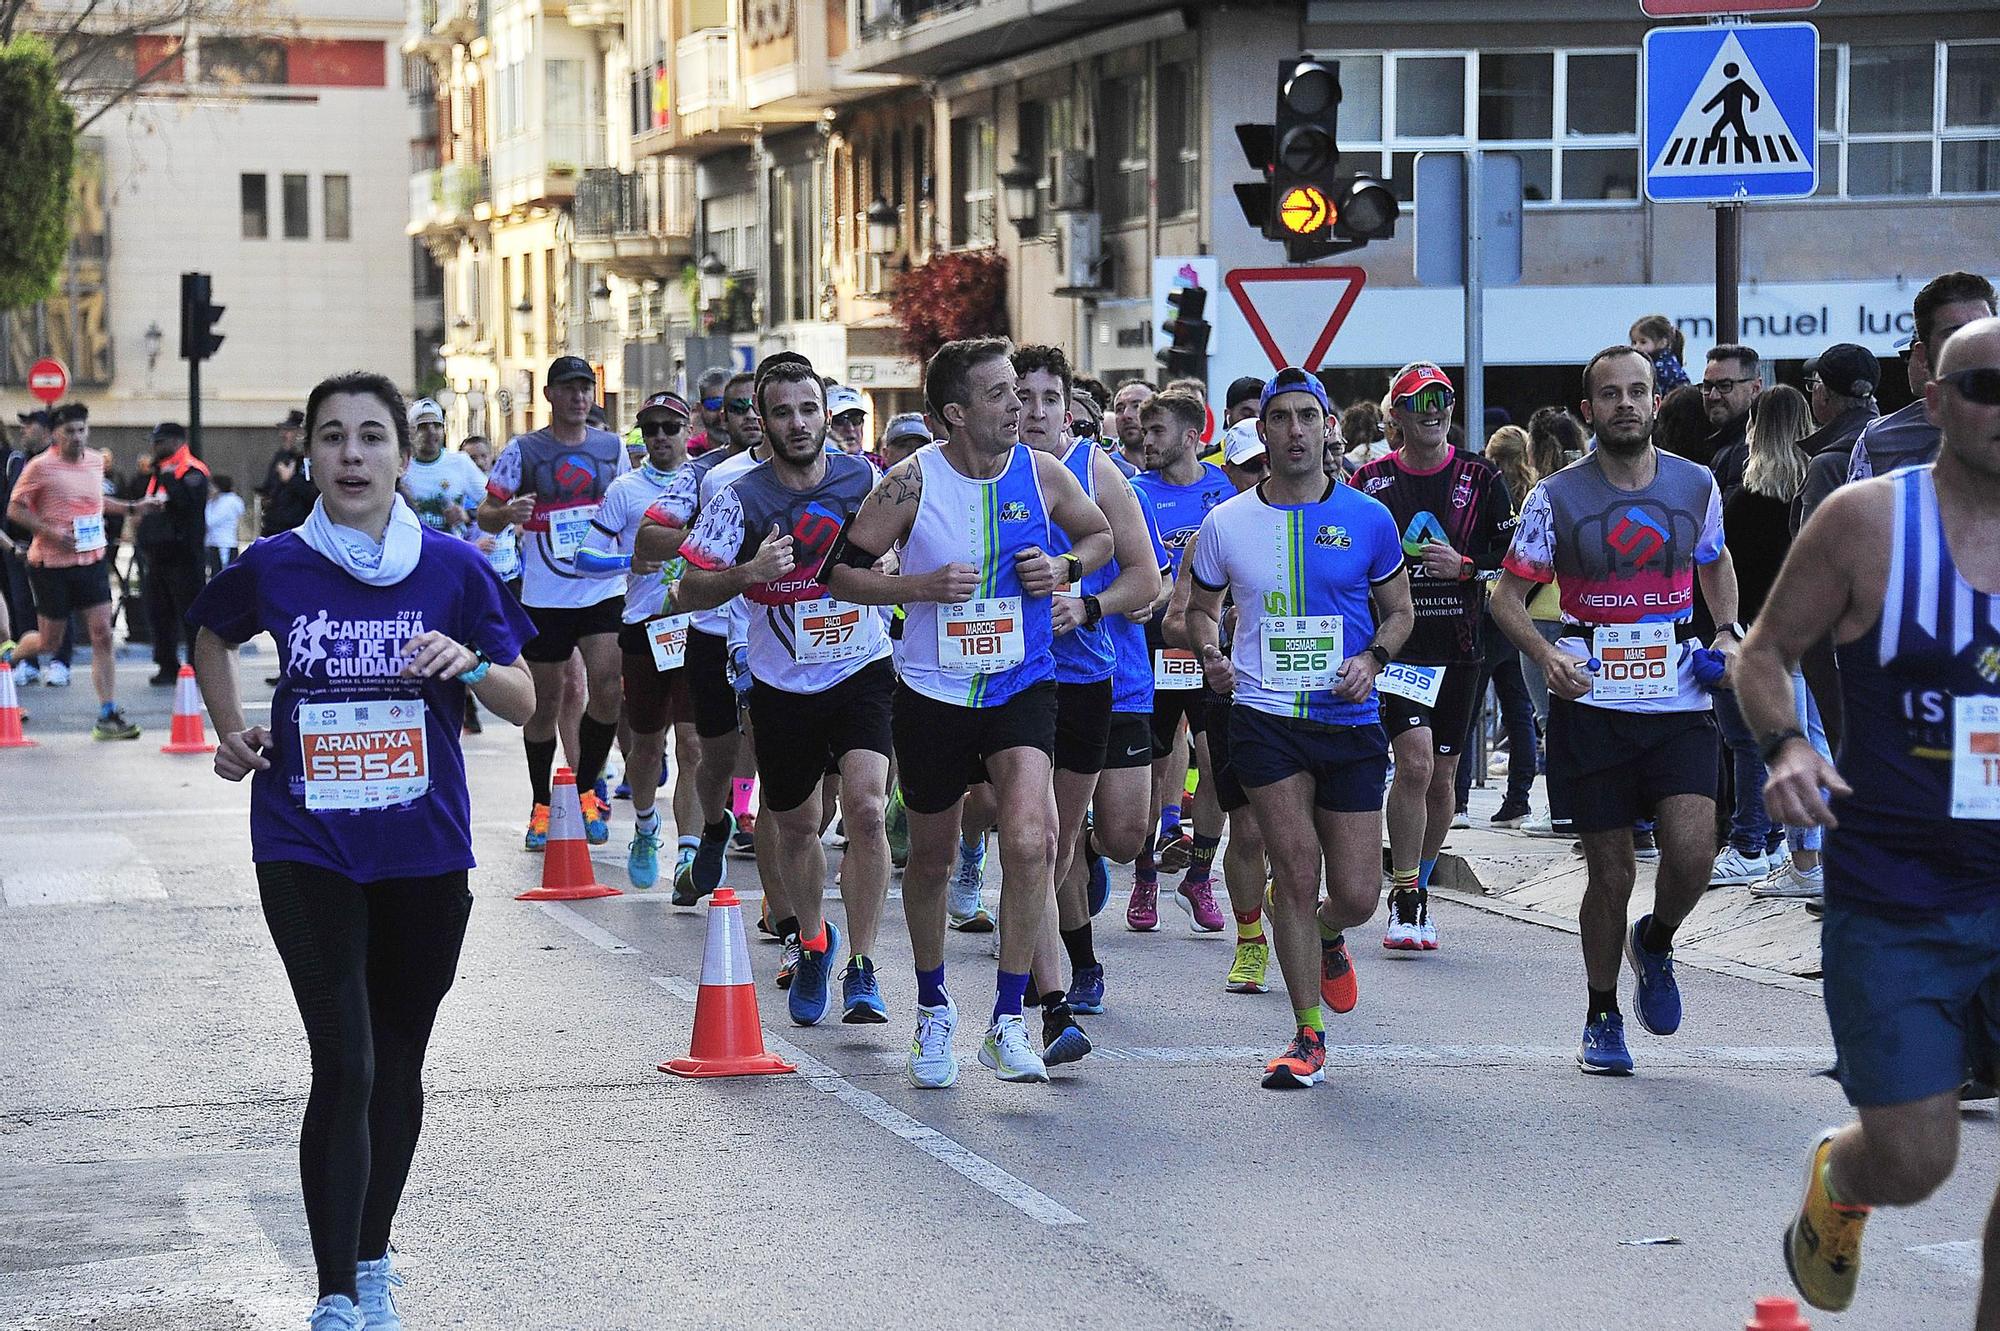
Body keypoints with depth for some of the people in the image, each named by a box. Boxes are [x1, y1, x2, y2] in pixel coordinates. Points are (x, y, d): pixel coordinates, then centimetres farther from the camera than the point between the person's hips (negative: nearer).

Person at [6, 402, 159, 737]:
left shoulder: (96, 461, 9)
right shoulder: (40, 466, -10)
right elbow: (15, 509, -7)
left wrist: (133, 507, 19)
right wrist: (51, 532, -19)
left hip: (92, 559, 4)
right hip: (52, 563, -4)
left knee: (102, 635, -6)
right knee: (49, 643, 4)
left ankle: (108, 715, -6)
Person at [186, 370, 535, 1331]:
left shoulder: (452, 568, -3)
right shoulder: (274, 567, -3)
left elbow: (525, 704, 1)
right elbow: (212, 637, 19)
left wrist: (472, 666, -19)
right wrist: (230, 731, 5)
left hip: (423, 852, 2)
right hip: (308, 851, -2)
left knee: (398, 1066, 15)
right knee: (344, 1066, -12)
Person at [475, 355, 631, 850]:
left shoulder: (612, 447, 8)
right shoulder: (522, 450, -2)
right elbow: (484, 515, 1)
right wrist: (508, 513, -22)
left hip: (603, 590, 2)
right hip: (544, 595, -2)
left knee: (606, 684, -11)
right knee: (545, 701, 4)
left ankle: (586, 791, 8)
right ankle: (541, 807, 18)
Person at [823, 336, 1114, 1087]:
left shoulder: (1041, 474, -4)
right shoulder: (912, 482, -11)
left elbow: (1100, 535, 15)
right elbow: (841, 573, -6)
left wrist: (1065, 569, -6)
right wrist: (925, 586, -20)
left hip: (1022, 688, 0)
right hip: (933, 693, 0)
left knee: (1029, 842, -21)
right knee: (931, 858, 14)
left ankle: (1007, 1023, -11)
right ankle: (933, 1011, 38)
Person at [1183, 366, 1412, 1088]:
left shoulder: (1368, 518, 2)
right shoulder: (1226, 523, 4)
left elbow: (1399, 610, 12)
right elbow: (1199, 608, 17)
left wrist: (1372, 657, -8)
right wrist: (1211, 654, -4)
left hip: (1351, 721, 1)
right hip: (1264, 719, -1)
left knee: (1356, 895, 0)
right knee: (1296, 874, -8)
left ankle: (1325, 935, 38)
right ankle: (1308, 1036, 4)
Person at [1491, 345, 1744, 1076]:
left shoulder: (1697, 485, 4)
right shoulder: (1557, 497, -4)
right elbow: (1508, 595, 2)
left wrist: (1728, 631, 6)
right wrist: (1545, 654, -17)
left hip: (1678, 700, 2)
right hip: (1591, 705, -1)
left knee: (1692, 850, -16)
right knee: (1610, 872, 3)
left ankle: (1655, 943, 18)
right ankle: (1601, 1017, 22)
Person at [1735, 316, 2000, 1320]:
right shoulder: (1870, 520, -7)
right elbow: (1765, 652, 1)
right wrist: (1785, 747, -17)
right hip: (1893, 900, -2)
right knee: (1911, 1165, 1)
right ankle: (1832, 1182, 37)